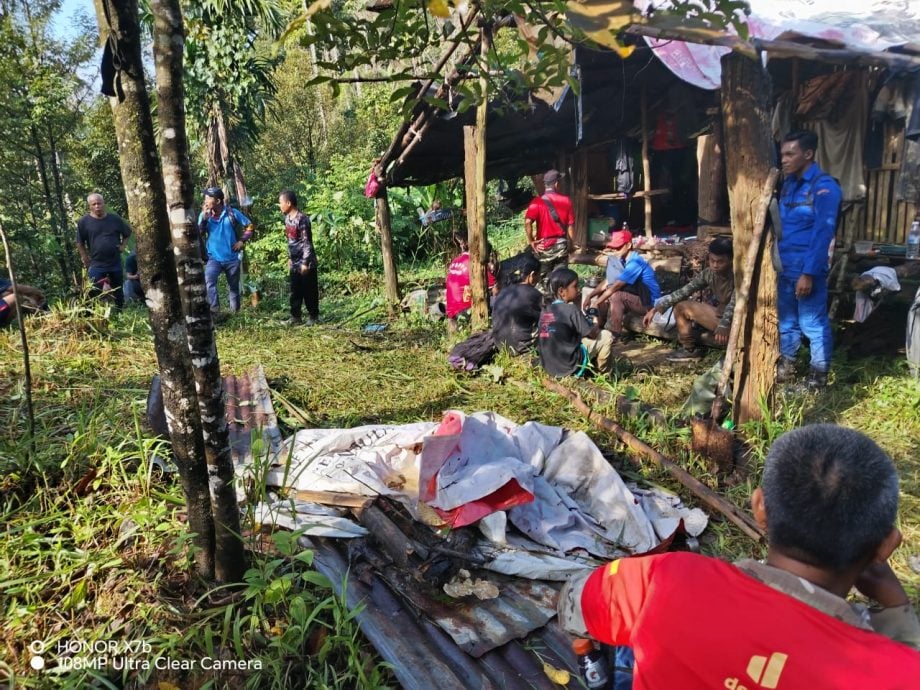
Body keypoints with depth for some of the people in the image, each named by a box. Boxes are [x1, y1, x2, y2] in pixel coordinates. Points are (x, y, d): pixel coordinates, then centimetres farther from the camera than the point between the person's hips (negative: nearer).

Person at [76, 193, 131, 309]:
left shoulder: (115, 219, 1)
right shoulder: (83, 222, -5)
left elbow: (127, 233, 19)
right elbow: (80, 244, 0)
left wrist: (123, 246, 5)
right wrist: (86, 261, -3)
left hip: (115, 263, 3)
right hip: (96, 265, -2)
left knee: (118, 293, 14)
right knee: (96, 295, -6)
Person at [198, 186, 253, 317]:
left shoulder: (232, 213, -7)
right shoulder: (204, 215, -1)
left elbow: (249, 225, 3)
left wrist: (242, 241, -5)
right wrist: (204, 218, -20)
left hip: (232, 258, 0)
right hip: (213, 258, 0)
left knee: (234, 287, 12)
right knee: (208, 281, -26)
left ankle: (235, 311, 28)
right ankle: (214, 309, -29)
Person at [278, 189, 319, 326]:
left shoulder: (302, 219, -18)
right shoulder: (287, 218, 8)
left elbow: (307, 242, -19)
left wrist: (305, 263, -20)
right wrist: (289, 258, 19)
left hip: (306, 262, -8)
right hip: (294, 263, 8)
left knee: (309, 291, 3)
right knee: (295, 291, 11)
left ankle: (313, 316, 14)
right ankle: (296, 316, 19)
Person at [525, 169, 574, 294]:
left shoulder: (538, 201, -9)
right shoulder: (566, 200, -1)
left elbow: (527, 222, -21)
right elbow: (570, 224, 2)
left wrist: (531, 241, -11)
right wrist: (571, 242, 12)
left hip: (544, 246, -2)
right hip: (561, 244, 2)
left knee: (545, 279, 8)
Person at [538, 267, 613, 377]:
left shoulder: (545, 311, 5)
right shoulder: (571, 309, -14)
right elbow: (592, 333, -8)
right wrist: (596, 323, 17)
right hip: (569, 366, -7)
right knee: (606, 336, 5)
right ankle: (603, 371, 21)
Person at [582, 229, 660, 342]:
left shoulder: (635, 262, -22)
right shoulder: (622, 261, 6)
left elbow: (615, 286, -27)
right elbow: (607, 283, 6)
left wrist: (597, 303, -24)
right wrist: (589, 296, -7)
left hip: (649, 304, -9)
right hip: (636, 299, 9)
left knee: (616, 295, -29)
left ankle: (613, 335, -19)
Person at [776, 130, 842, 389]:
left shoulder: (824, 187, -14)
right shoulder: (788, 183, 10)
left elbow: (823, 234, -18)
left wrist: (809, 273, -21)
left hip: (808, 269, -8)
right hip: (784, 267, 8)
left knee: (813, 324, 1)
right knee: (786, 319, 17)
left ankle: (819, 375, 12)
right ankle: (786, 365, 31)